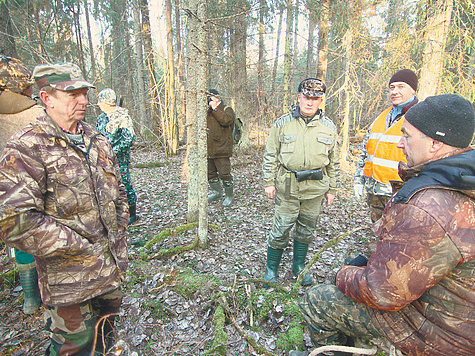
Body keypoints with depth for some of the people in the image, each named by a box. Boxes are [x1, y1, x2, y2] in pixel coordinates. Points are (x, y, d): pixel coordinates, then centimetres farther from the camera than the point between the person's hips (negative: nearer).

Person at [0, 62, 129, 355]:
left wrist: (119, 239, 8)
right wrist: (80, 247, -19)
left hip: (112, 265, 6)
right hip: (68, 277, -6)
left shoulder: (97, 140, 6)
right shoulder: (26, 148, -16)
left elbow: (118, 191, 13)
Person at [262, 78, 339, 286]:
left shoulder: (329, 127, 6)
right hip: (287, 186, -2)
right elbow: (270, 156, 3)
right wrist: (269, 182, -1)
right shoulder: (282, 123, 1)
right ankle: (271, 267, 22)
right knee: (282, 228, 3)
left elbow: (334, 162, 12)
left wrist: (331, 189, 10)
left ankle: (299, 266, 34)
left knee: (306, 229, 14)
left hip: (315, 188, 3)